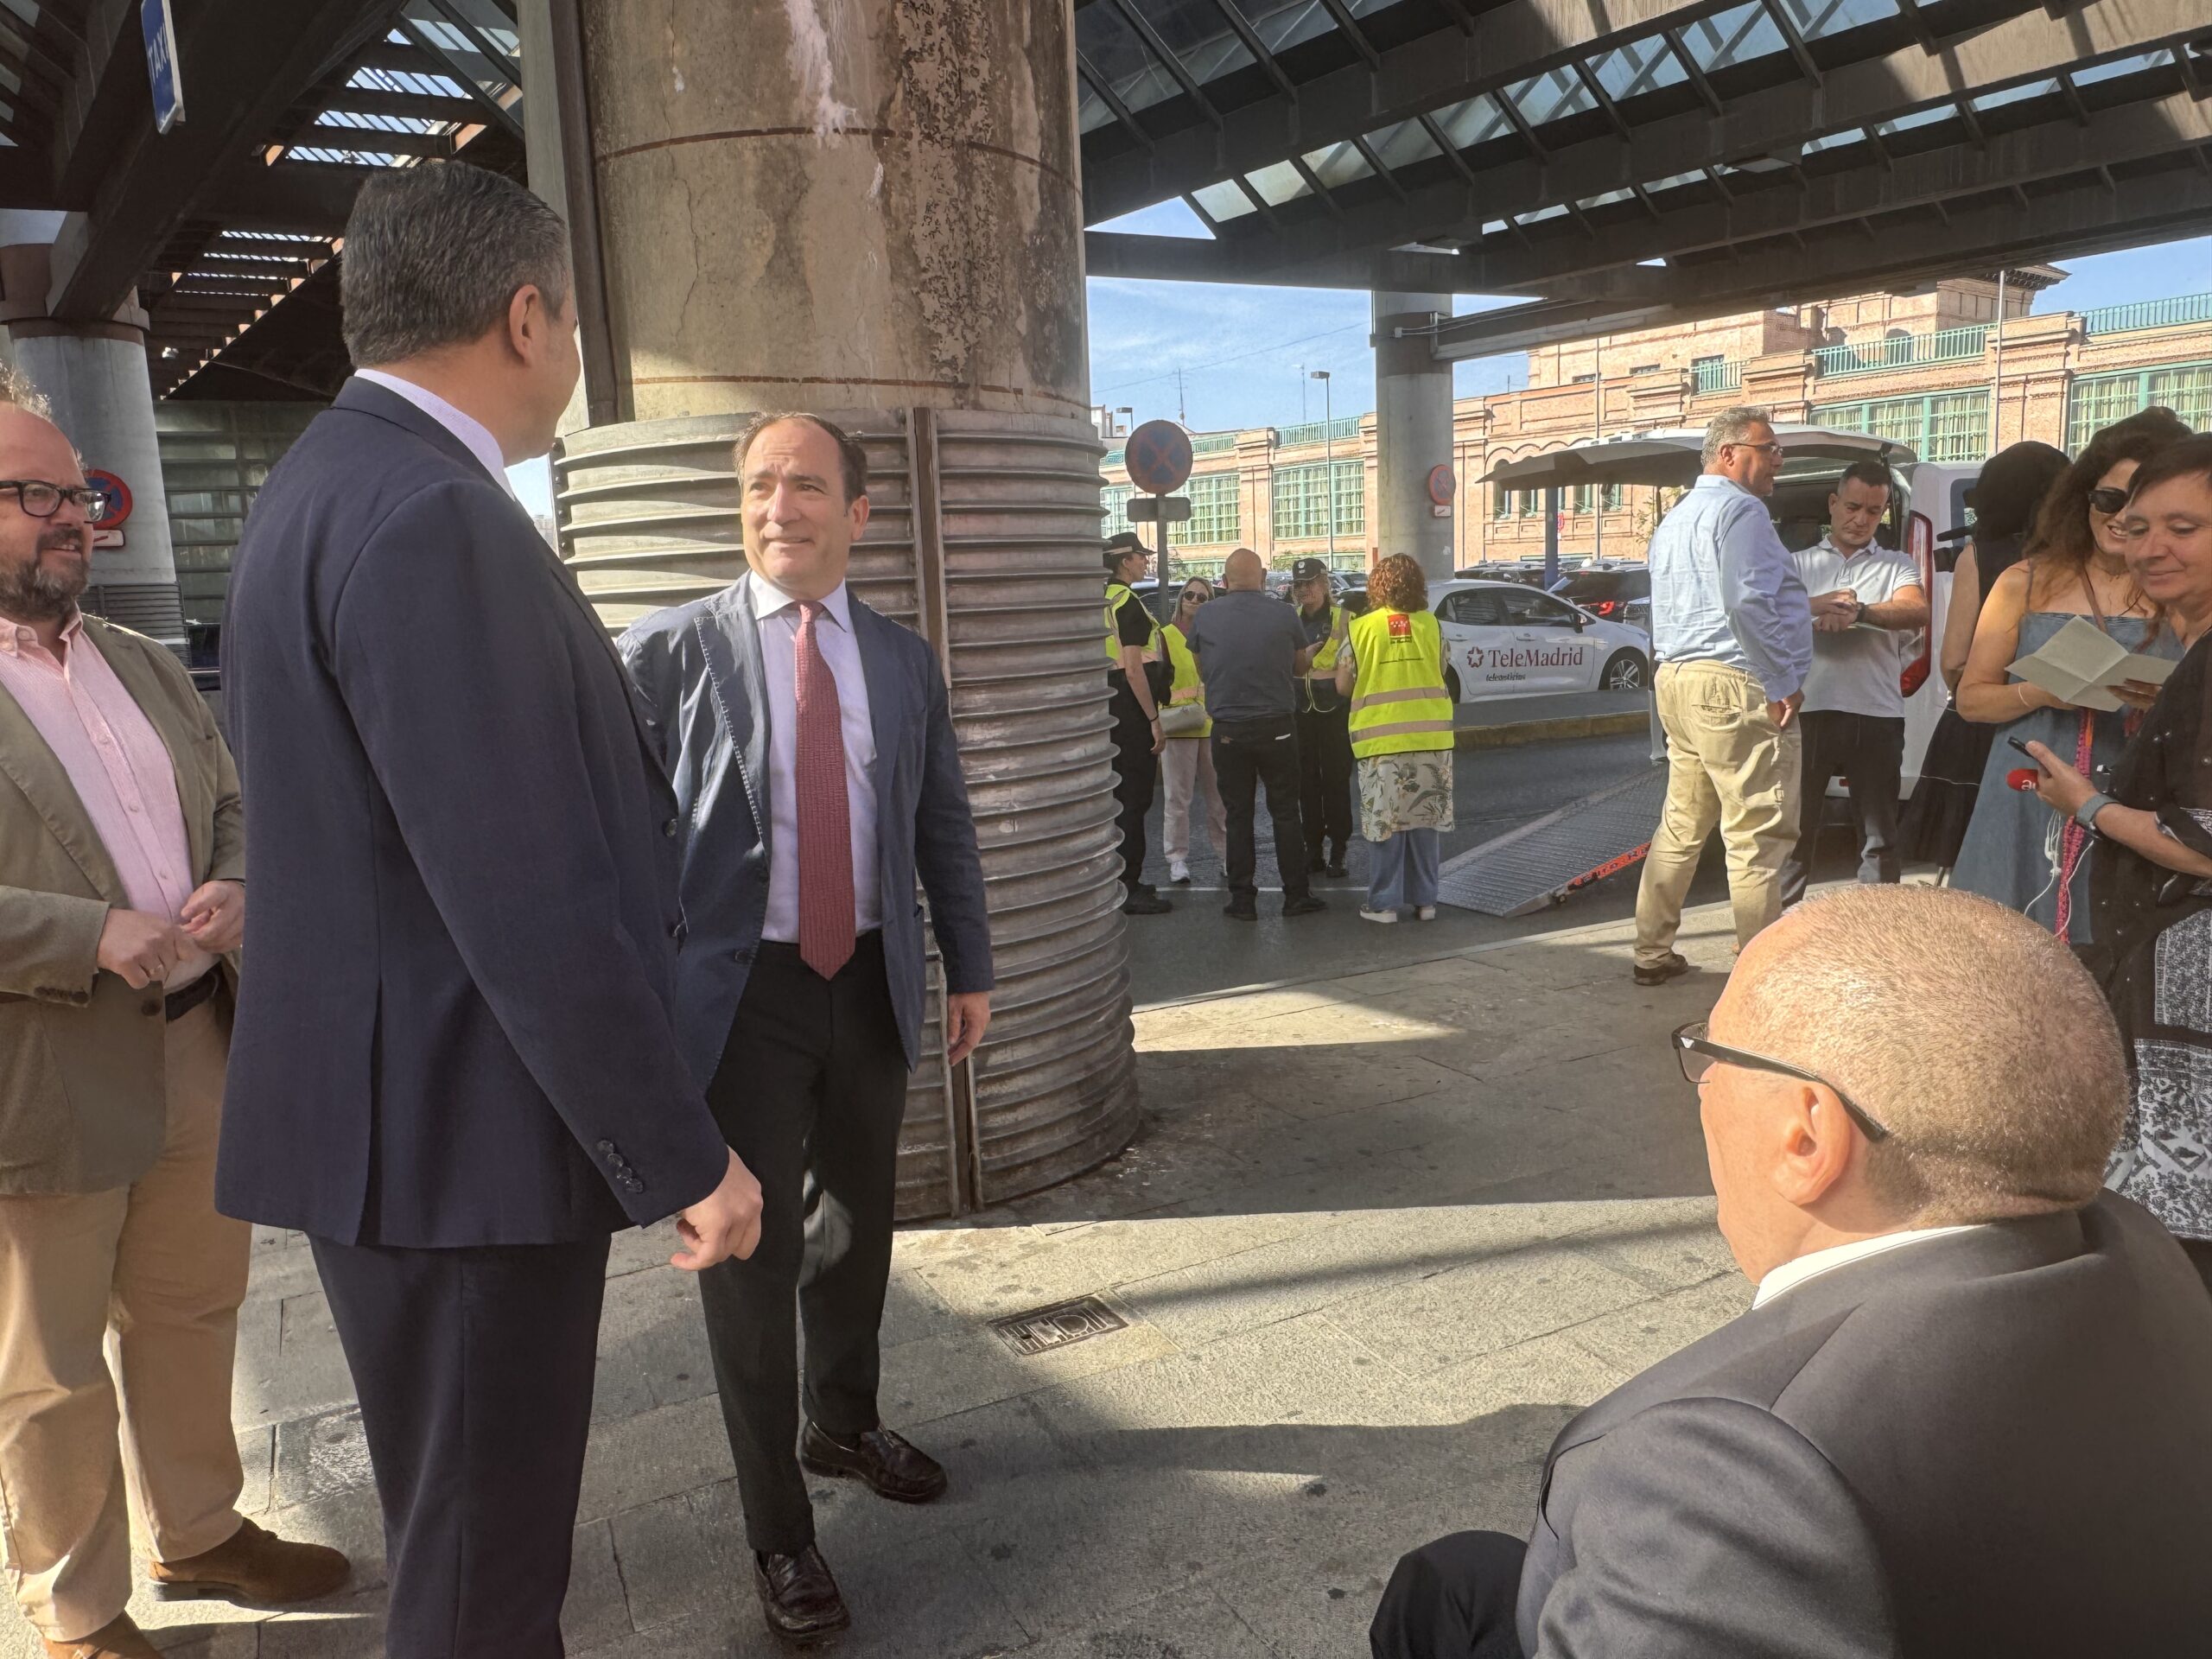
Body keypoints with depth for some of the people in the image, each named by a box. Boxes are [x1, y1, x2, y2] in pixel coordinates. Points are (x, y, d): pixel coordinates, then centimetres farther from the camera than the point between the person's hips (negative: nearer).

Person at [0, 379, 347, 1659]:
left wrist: (236, 890, -5)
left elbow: (232, 806, 16)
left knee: (192, 1315, 20)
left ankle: (199, 1531, 40)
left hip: (200, 1050, 6)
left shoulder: (144, 665, 12)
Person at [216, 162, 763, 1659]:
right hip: (459, 1133, -10)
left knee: (478, 1529, 25)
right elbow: (529, 902, -25)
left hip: (418, 1115, 10)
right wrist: (685, 1155, -18)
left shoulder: (344, 480, 11)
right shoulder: (433, 519, -22)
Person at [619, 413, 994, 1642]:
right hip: (742, 990, -4)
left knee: (860, 1223, 19)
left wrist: (971, 969, 11)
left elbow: (945, 828, 11)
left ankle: (846, 1423, 45)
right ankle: (780, 1530, 22)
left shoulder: (905, 660, 5)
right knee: (753, 1256, 4)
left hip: (872, 982, 4)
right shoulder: (671, 651, -7)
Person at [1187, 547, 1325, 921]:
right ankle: (1296, 895, 13)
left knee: (1238, 816, 8)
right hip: (1276, 727, -1)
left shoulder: (1205, 617, -3)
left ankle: (1242, 900, 9)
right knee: (1285, 812, 9)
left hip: (1227, 730, 1)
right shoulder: (1283, 615, -6)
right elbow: (1301, 666, 9)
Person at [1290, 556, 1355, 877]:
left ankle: (1338, 852, 6)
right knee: (1306, 783, 6)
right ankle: (1314, 850, 14)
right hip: (1300, 711, 4)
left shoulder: (1344, 619, -1)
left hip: (1334, 710, -4)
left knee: (1336, 781, -1)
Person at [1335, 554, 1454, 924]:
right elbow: (1441, 673, 12)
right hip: (1430, 735, 2)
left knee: (1388, 822, 3)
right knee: (1423, 819, 10)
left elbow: (1343, 686, -1)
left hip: (1382, 738, -2)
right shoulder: (1431, 625, 2)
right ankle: (1424, 900, 15)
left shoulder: (1361, 627, -5)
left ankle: (1385, 903, 6)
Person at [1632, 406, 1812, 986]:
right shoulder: (1741, 510, -10)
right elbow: (1748, 603, -24)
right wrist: (1782, 684, -17)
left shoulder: (1676, 518, 21)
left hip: (1676, 680, 10)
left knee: (1681, 826, 16)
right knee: (1758, 838, -6)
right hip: (1736, 688, -10)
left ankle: (1653, 953, 22)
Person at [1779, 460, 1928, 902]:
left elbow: (1917, 612, -8)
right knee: (1795, 828, 5)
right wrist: (1814, 606, -22)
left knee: (1879, 836, 6)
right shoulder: (1800, 564, 15)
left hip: (1876, 716, 0)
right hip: (1808, 712, 0)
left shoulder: (1896, 566, 13)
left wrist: (1858, 611, -25)